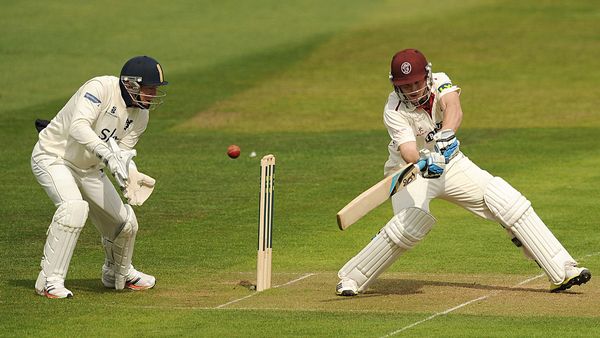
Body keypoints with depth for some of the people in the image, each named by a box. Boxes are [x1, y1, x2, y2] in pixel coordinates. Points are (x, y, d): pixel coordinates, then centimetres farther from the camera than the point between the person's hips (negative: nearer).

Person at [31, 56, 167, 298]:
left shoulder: (140, 115, -2)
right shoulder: (101, 88, -26)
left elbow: (123, 152, -3)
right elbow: (78, 126, -38)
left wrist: (131, 177, -26)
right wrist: (107, 154, -49)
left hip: (89, 168, 8)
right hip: (53, 157, -8)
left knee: (125, 221, 7)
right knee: (75, 207, -33)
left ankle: (118, 273, 38)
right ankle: (50, 279, -26)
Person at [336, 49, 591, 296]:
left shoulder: (439, 83, -16)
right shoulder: (394, 111, -22)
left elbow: (454, 109, -38)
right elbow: (407, 150, -36)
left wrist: (446, 135, -59)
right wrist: (423, 163, -59)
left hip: (450, 163, 4)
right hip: (410, 171, -4)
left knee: (508, 202, -9)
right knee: (412, 221, -32)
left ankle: (561, 270, -7)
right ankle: (351, 279, -17)